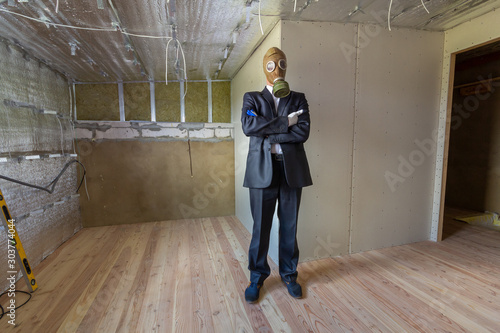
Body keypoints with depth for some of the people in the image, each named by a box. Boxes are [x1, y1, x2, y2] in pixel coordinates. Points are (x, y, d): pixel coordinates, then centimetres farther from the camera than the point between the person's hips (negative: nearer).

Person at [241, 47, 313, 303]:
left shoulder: (298, 99, 12)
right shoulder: (252, 98, 10)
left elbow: (303, 132, -6)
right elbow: (248, 126, -11)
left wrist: (267, 133, -9)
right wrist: (286, 122, -10)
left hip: (292, 169, 2)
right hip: (263, 170, -1)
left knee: (289, 226, 11)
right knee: (261, 227, 6)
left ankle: (289, 274, 31)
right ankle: (257, 277, 26)